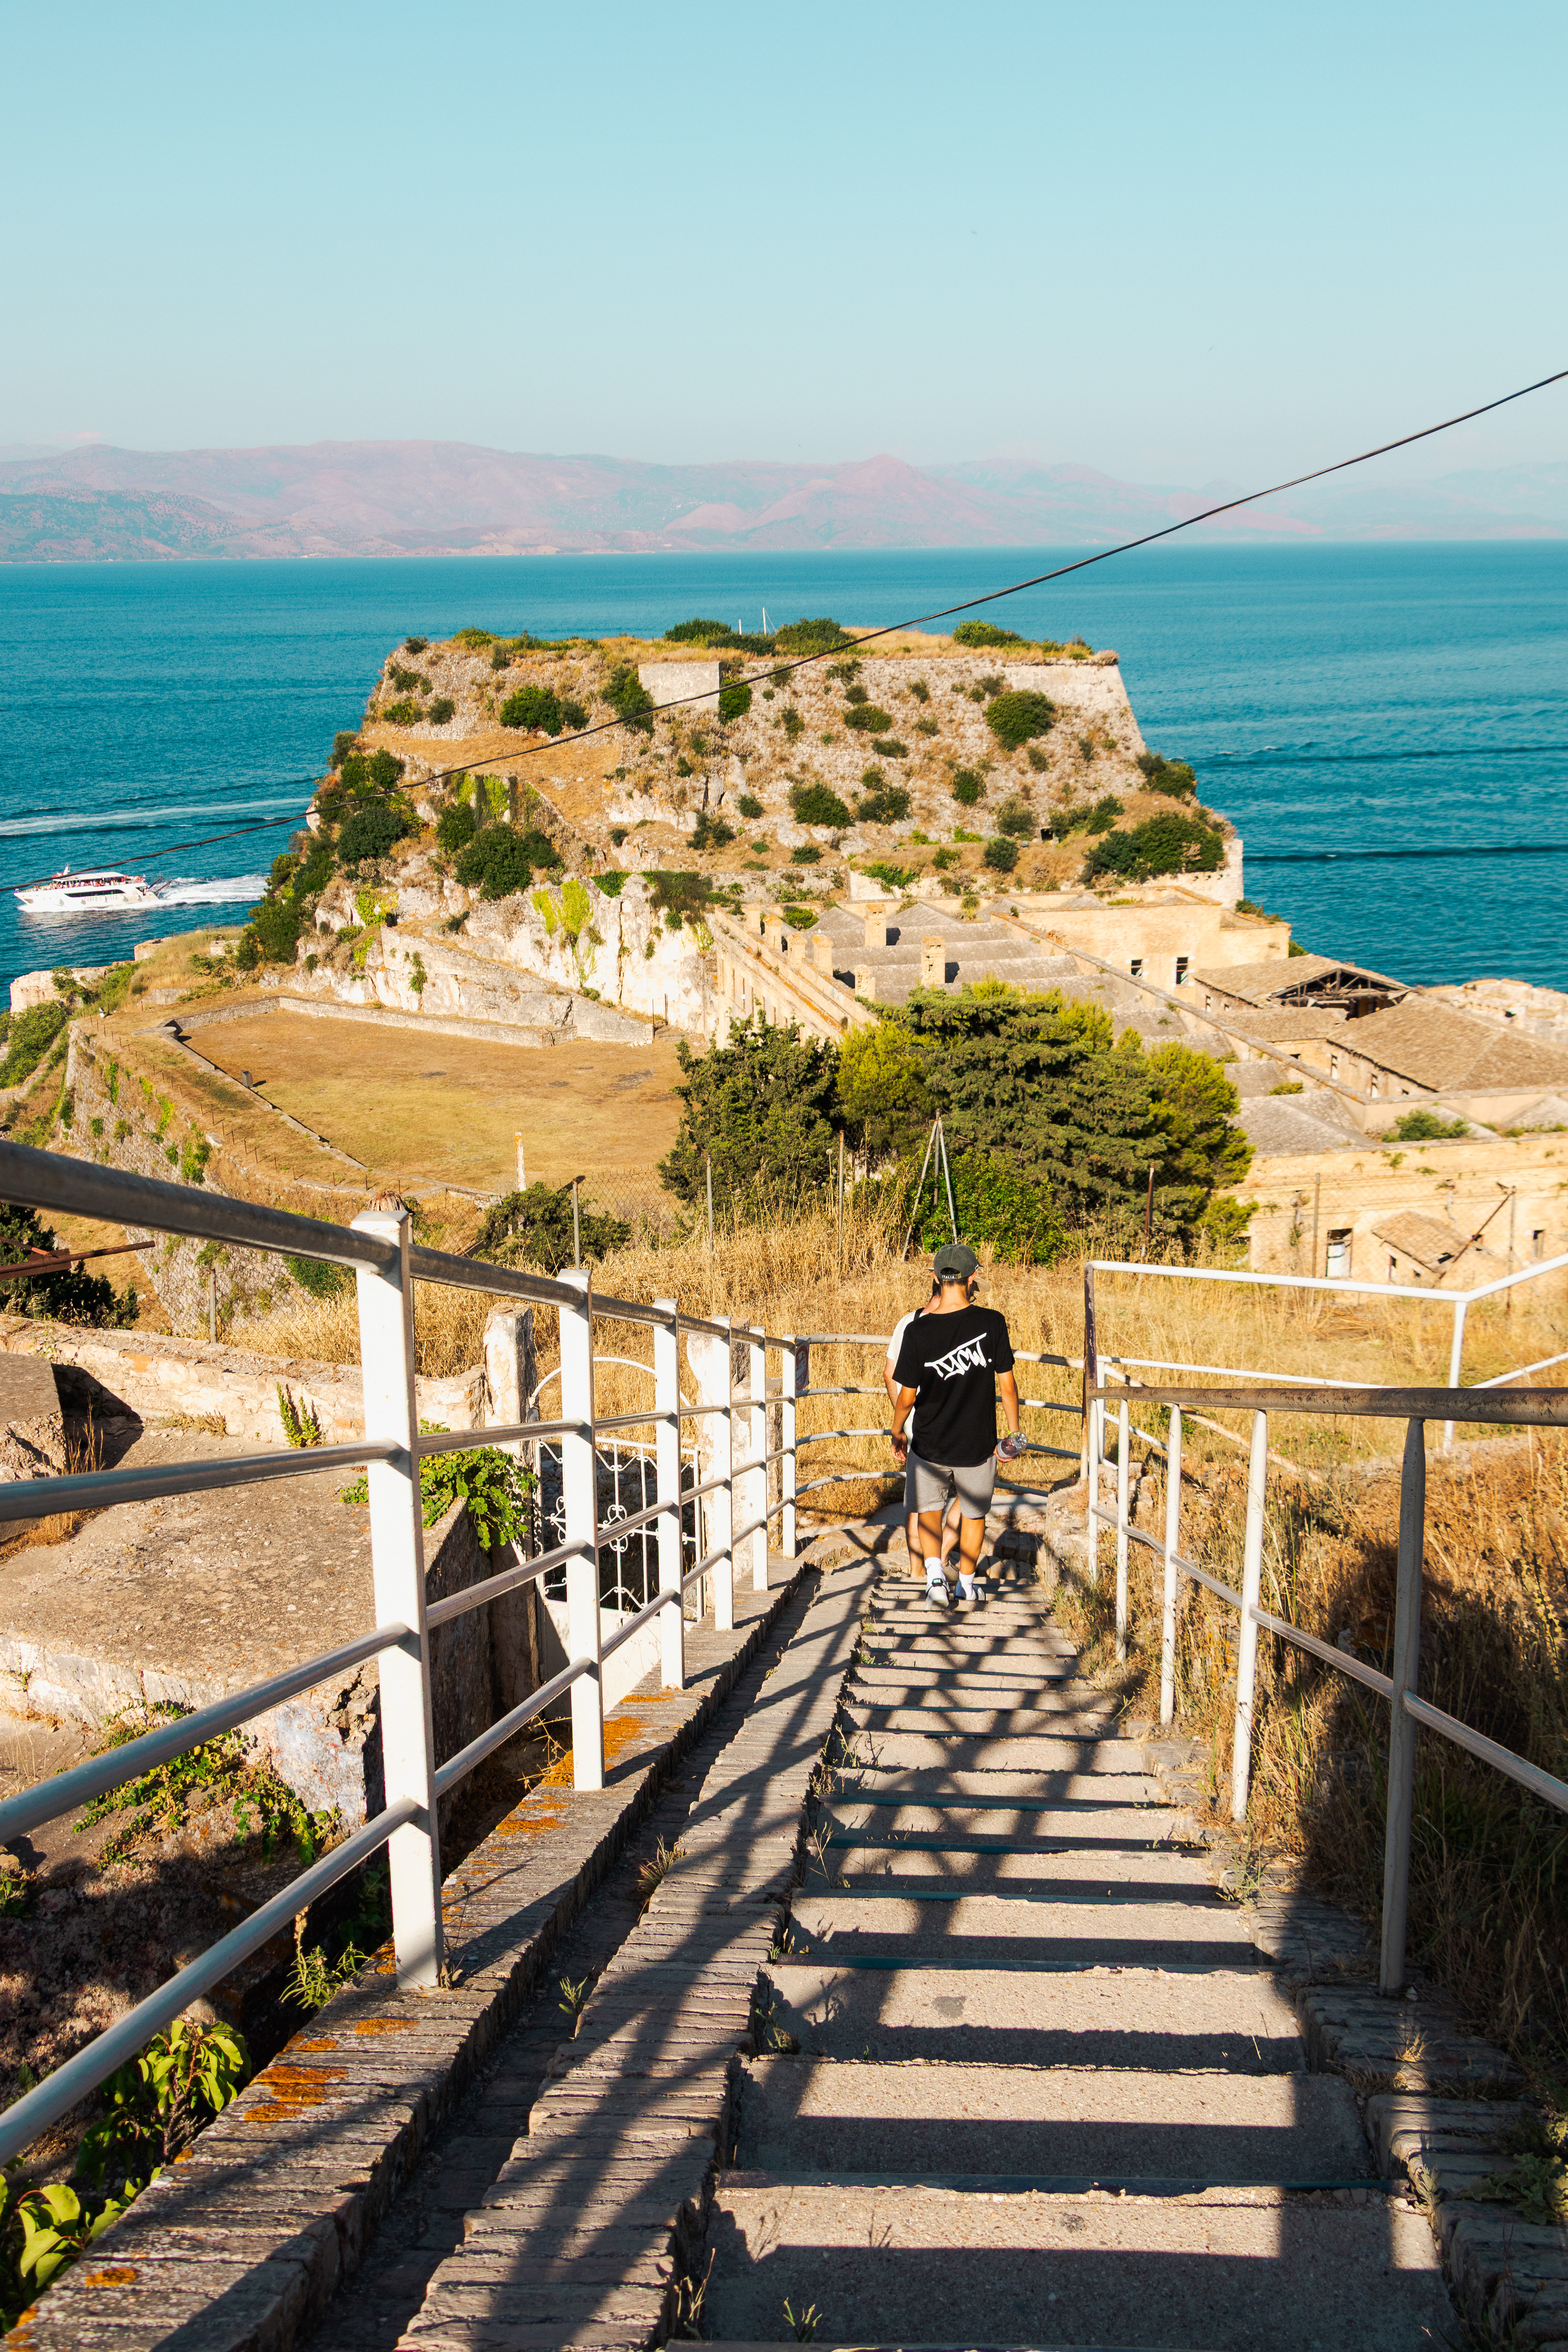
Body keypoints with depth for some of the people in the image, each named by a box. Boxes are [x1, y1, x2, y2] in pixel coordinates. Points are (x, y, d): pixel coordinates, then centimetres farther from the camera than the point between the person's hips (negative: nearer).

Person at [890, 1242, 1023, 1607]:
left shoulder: (917, 1329, -13)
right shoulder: (992, 1322, -14)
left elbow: (907, 1396, -7)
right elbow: (1007, 1385, -7)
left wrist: (898, 1433, 11)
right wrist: (1014, 1432, 7)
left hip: (930, 1443, 0)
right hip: (978, 1443, 0)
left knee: (929, 1510, 18)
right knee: (974, 1513, 22)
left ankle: (934, 1574, -2)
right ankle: (966, 1583, 34)